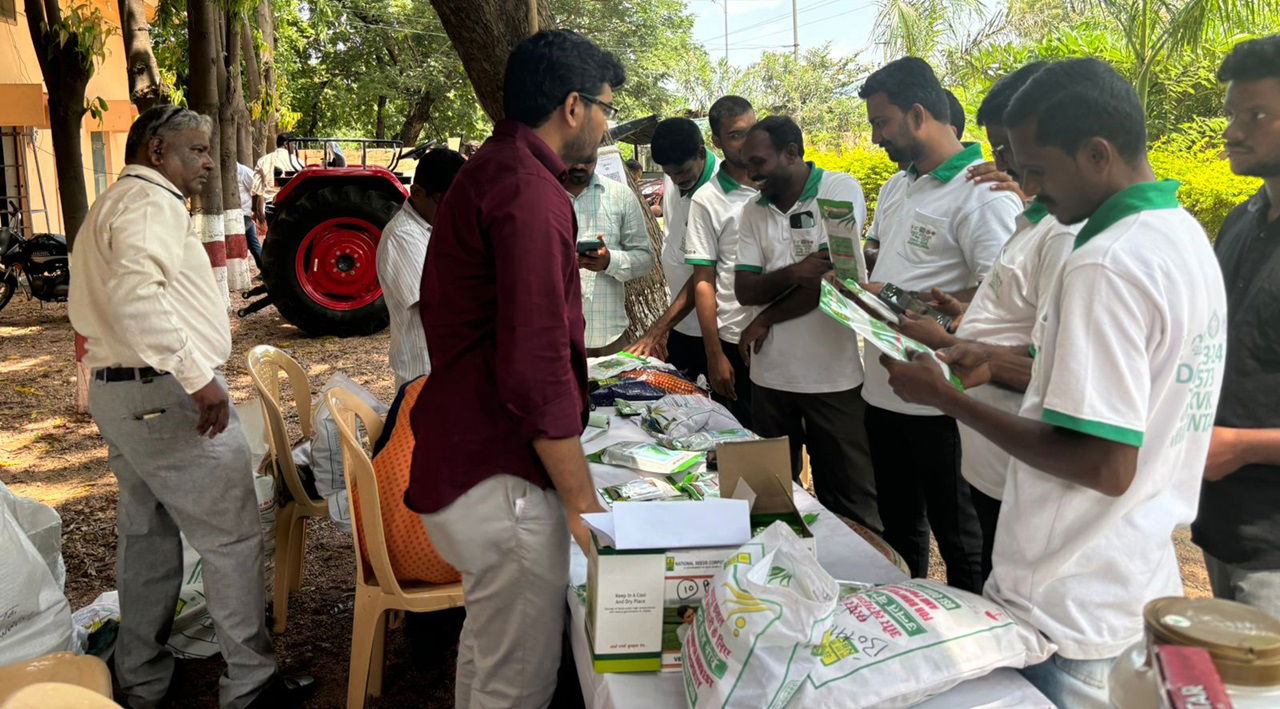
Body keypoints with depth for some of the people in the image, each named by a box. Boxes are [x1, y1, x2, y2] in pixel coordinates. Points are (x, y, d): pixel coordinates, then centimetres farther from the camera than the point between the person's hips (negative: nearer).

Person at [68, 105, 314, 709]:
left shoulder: (109, 206, 20)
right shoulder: (152, 202, -13)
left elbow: (87, 307, 24)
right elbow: (135, 292, -30)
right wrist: (197, 376, -30)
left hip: (114, 391, 11)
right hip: (167, 395, -11)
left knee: (147, 533, 18)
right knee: (232, 537, -3)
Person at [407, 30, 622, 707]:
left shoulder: (488, 170, 14)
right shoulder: (529, 189, -20)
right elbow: (536, 367, -25)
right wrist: (583, 503, -19)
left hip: (461, 463, 11)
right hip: (499, 481, -11)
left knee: (485, 649, 26)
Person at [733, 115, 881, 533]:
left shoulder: (840, 190, -5)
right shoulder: (754, 213, 10)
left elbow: (836, 276, -14)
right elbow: (744, 290, 3)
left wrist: (766, 319, -6)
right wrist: (791, 274, -18)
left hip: (833, 376, -5)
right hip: (771, 376, 5)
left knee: (848, 501, 5)